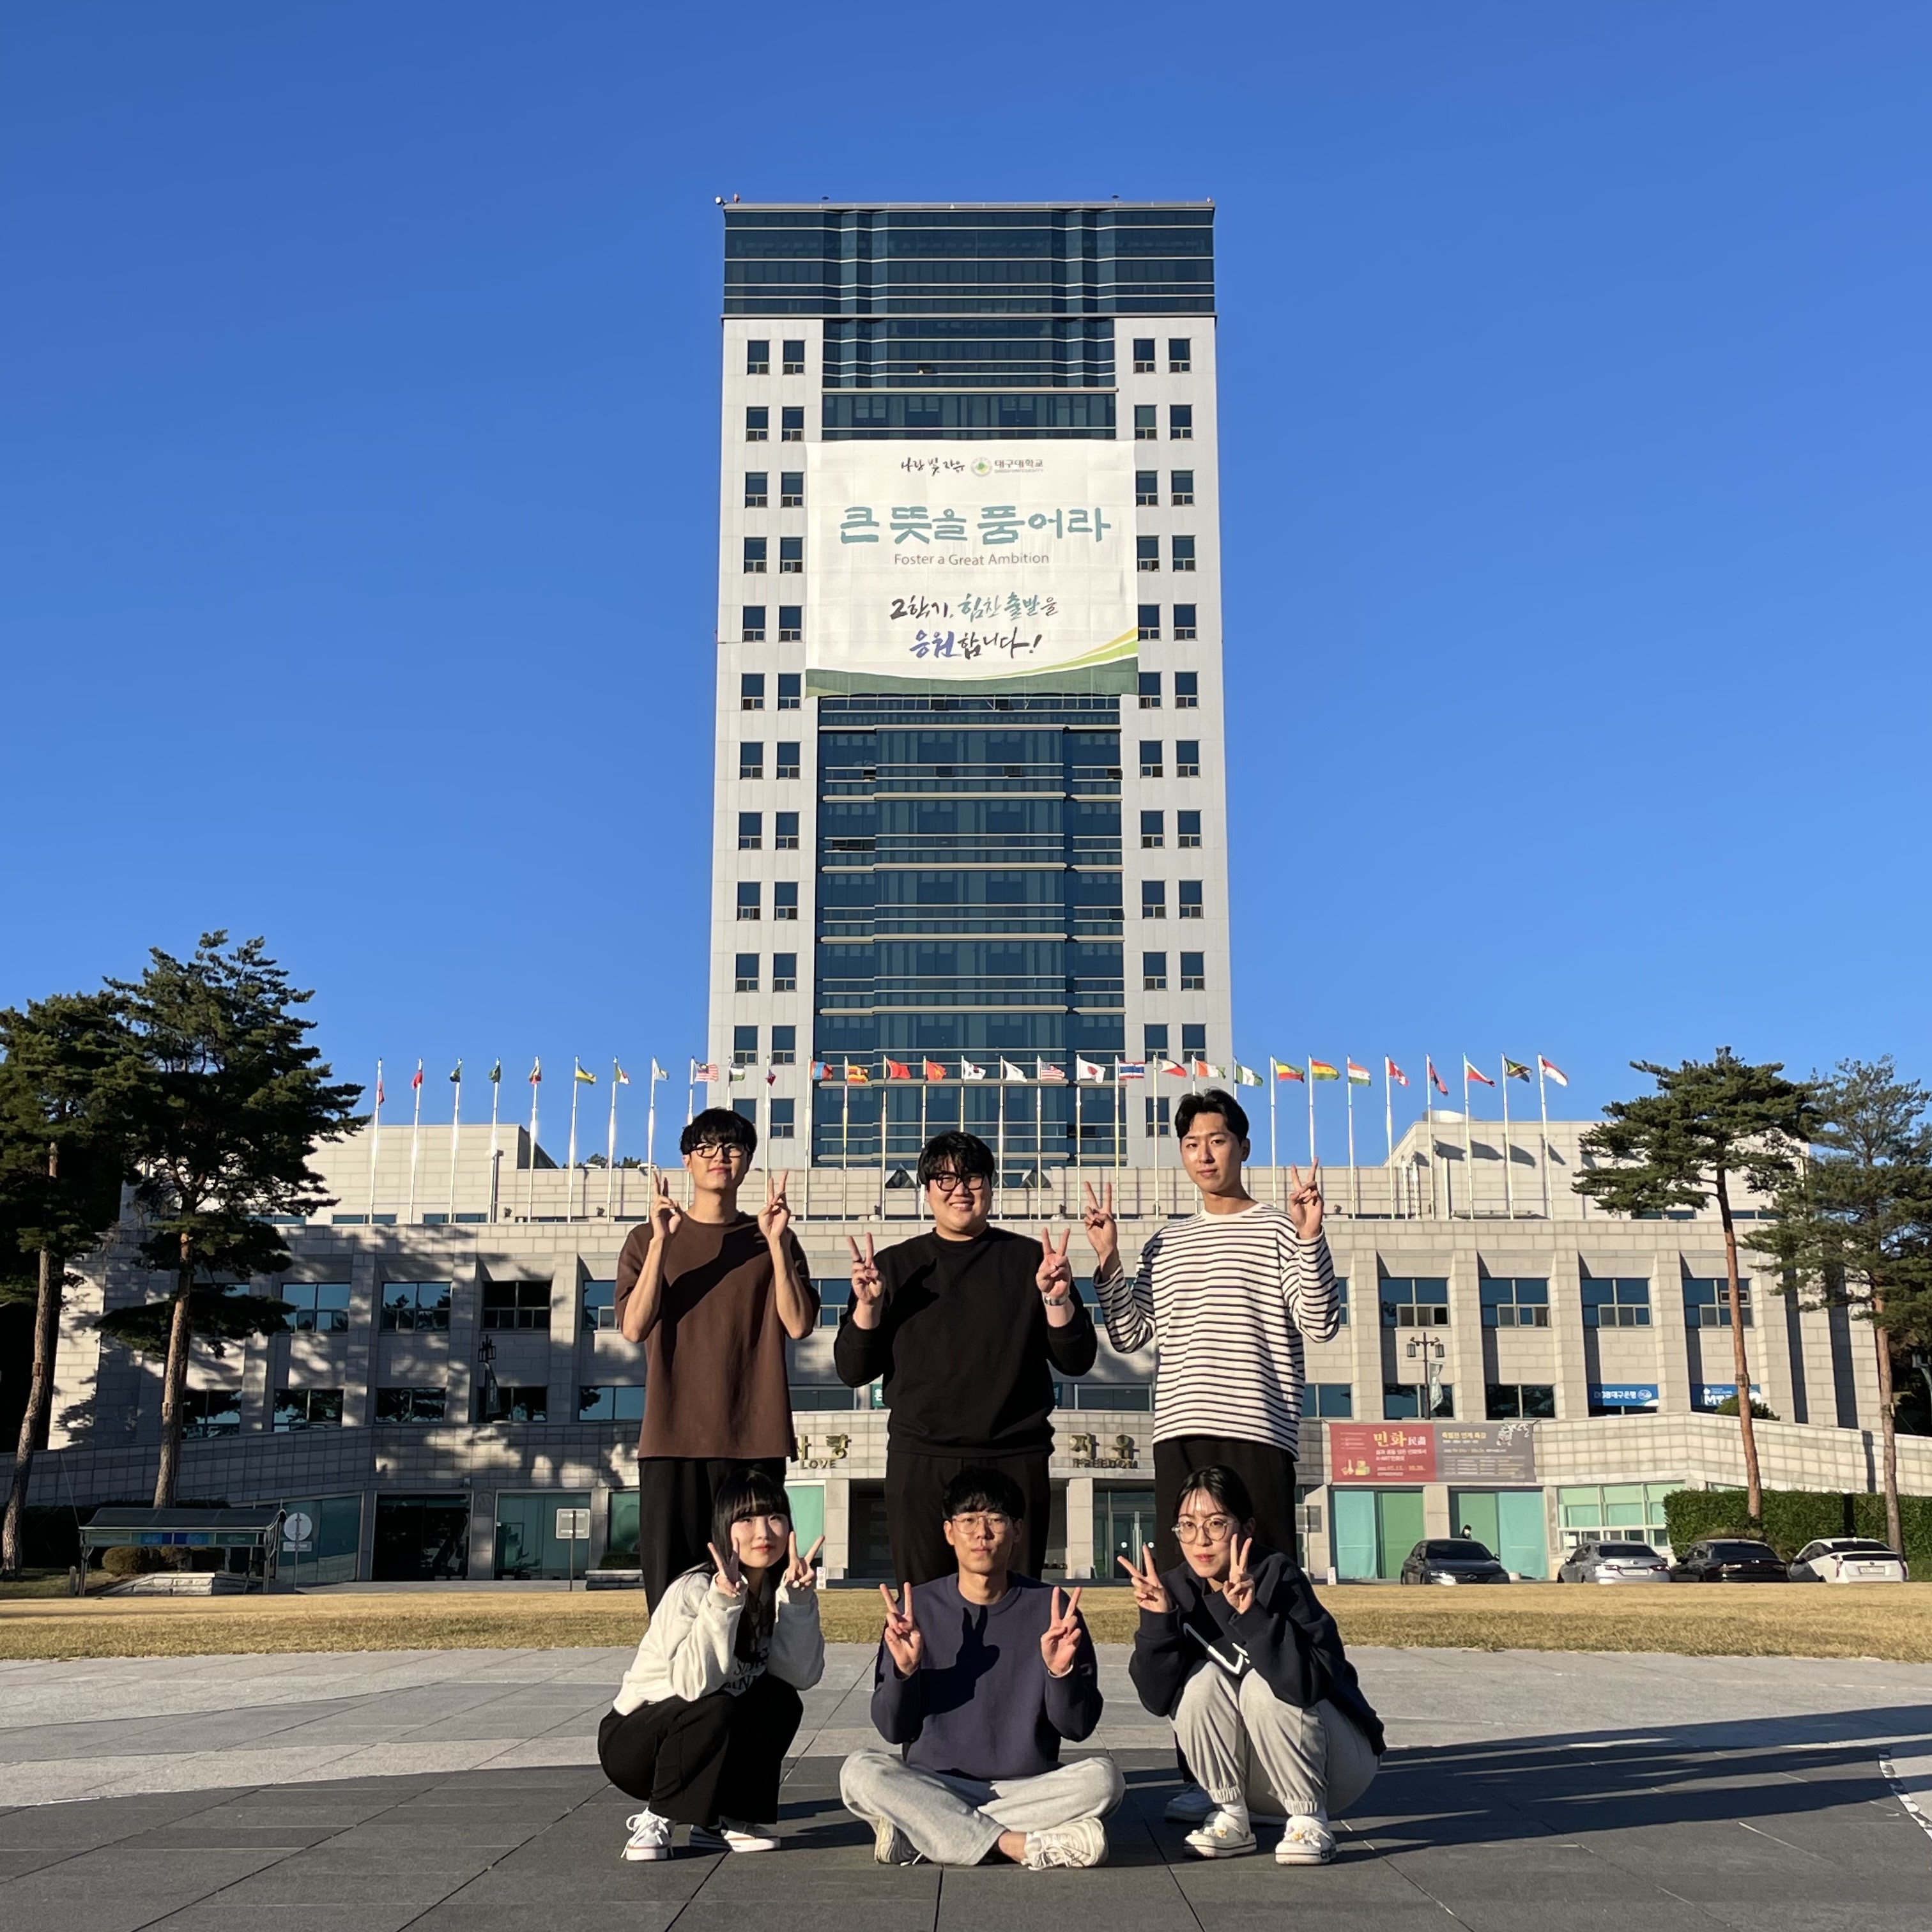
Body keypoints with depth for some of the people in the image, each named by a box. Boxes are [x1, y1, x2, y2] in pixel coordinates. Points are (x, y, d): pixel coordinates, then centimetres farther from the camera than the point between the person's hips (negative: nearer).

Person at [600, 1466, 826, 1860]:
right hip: (631, 1740, -6)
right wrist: (724, 1599, -44)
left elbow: (802, 1675, -20)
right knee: (715, 1709, -32)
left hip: (711, 1738, 6)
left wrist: (796, 1595, -27)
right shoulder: (693, 1590, -24)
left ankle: (723, 1820, -2)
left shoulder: (779, 1593, -6)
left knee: (782, 1701, -17)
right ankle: (655, 1820, -11)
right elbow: (694, 1684, -38)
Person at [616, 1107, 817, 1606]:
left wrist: (776, 1243, -10)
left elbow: (799, 1325, -3)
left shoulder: (773, 1239, 11)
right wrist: (661, 1242, -12)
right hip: (672, 1435, 0)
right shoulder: (648, 1238, 10)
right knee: (671, 1585, -3)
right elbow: (634, 1327, -5)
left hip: (753, 1437, 0)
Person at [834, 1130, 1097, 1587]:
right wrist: (867, 1305, -8)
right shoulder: (895, 1266, 10)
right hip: (920, 1462, 1)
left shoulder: (1030, 1259, 8)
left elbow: (1076, 1361, 5)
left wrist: (1057, 1298, -11)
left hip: (1014, 1461, 0)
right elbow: (852, 1371, 8)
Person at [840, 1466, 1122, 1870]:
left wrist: (1061, 1672, -18)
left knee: (1101, 1778, -28)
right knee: (861, 1772, -27)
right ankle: (1025, 1846, -29)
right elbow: (892, 1730, 1)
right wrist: (904, 1670, -17)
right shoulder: (919, 1607, 1)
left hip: (1027, 1788, 1)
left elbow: (1078, 1727, 0)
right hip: (933, 1787, -1)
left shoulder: (1050, 1609, 0)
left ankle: (912, 1833, -24)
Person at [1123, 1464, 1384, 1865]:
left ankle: (1309, 1820, -14)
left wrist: (1251, 1613, -44)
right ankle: (1232, 1818, -6)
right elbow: (1159, 1700, -17)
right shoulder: (1177, 1589, -7)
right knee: (1203, 1680, -20)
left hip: (1335, 1763, -4)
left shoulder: (1278, 1576, -21)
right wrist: (1156, 1619, -30)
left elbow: (1311, 1681, -35)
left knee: (1263, 1685, -28)